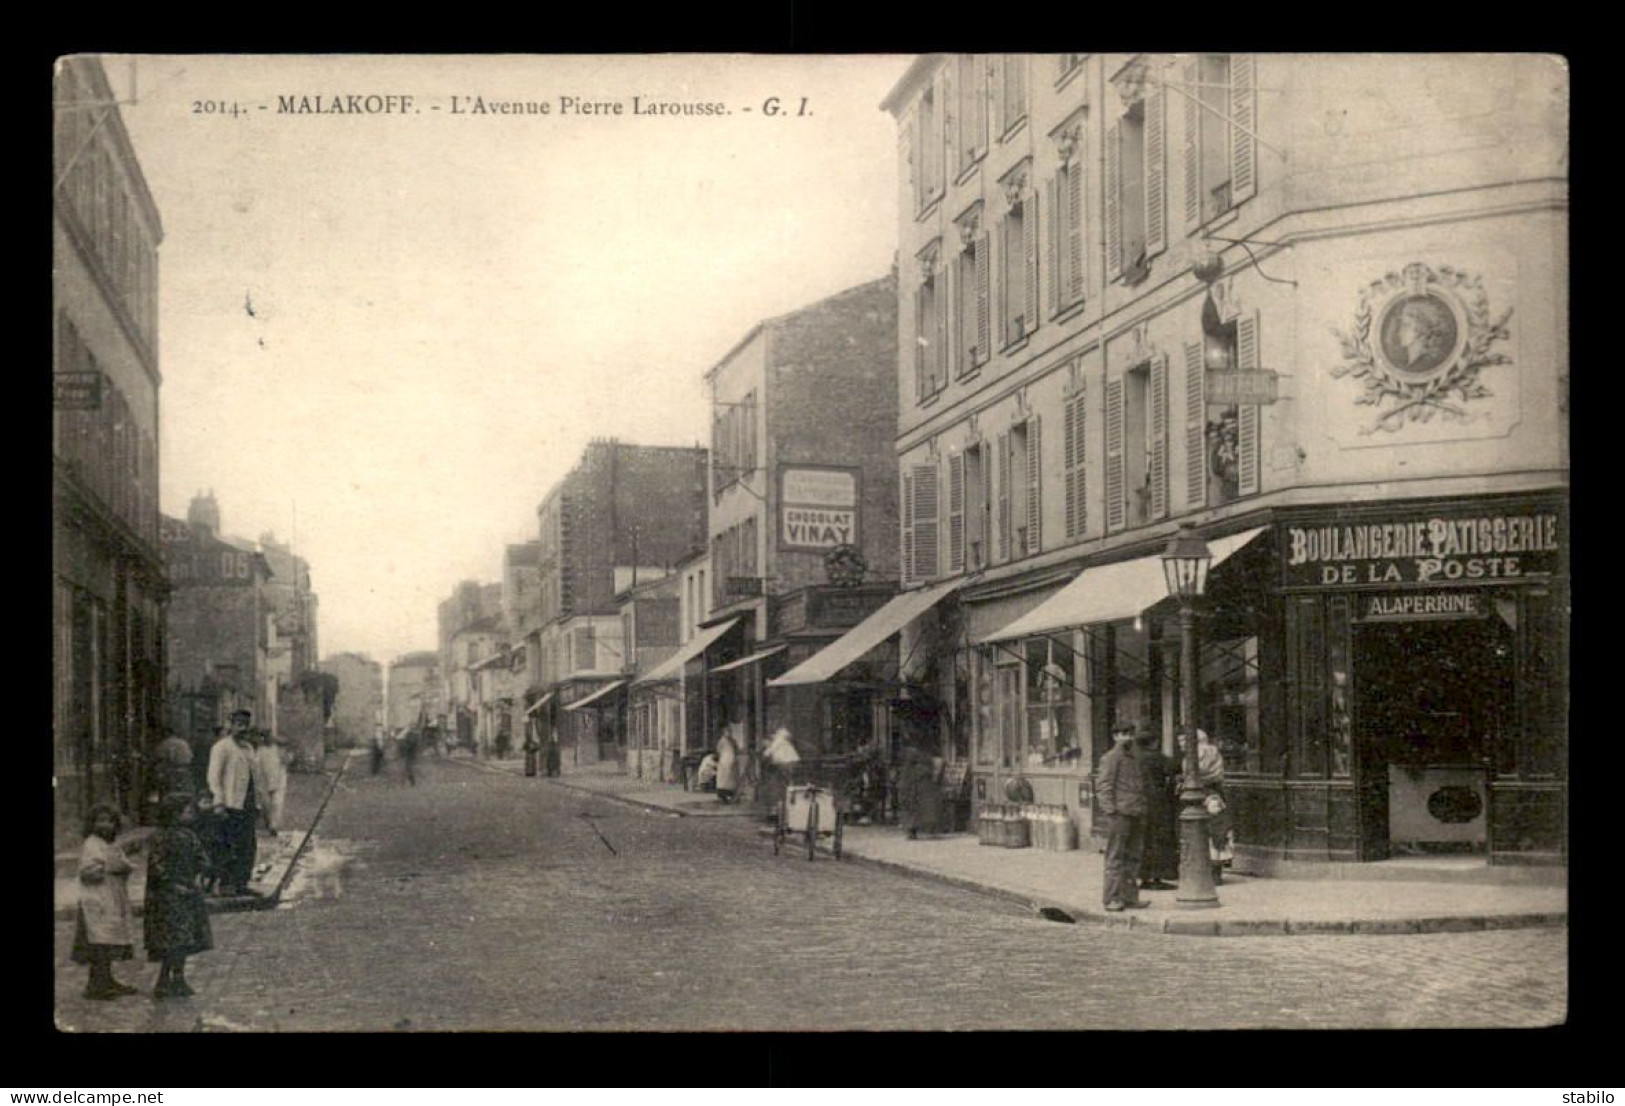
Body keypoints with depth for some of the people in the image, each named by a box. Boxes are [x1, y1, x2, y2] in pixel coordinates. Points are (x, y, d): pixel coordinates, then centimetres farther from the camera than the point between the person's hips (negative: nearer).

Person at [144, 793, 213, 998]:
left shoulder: (188, 835, 9)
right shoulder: (161, 838, -14)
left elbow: (202, 858, 18)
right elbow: (157, 868, -19)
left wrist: (198, 877, 3)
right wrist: (174, 886, -17)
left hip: (188, 894, 8)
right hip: (168, 897, -8)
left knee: (185, 941, 11)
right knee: (174, 942, -10)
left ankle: (179, 981, 19)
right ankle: (163, 983, -4)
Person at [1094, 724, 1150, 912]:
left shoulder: (1135, 757, 18)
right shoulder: (1110, 758, -5)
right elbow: (1103, 786, -10)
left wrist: (1143, 811, 16)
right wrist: (1109, 810, -18)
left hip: (1137, 815, 8)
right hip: (1120, 814, -8)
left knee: (1134, 856, 11)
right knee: (1116, 857, -5)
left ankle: (1130, 897, 18)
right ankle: (1112, 898, -2)